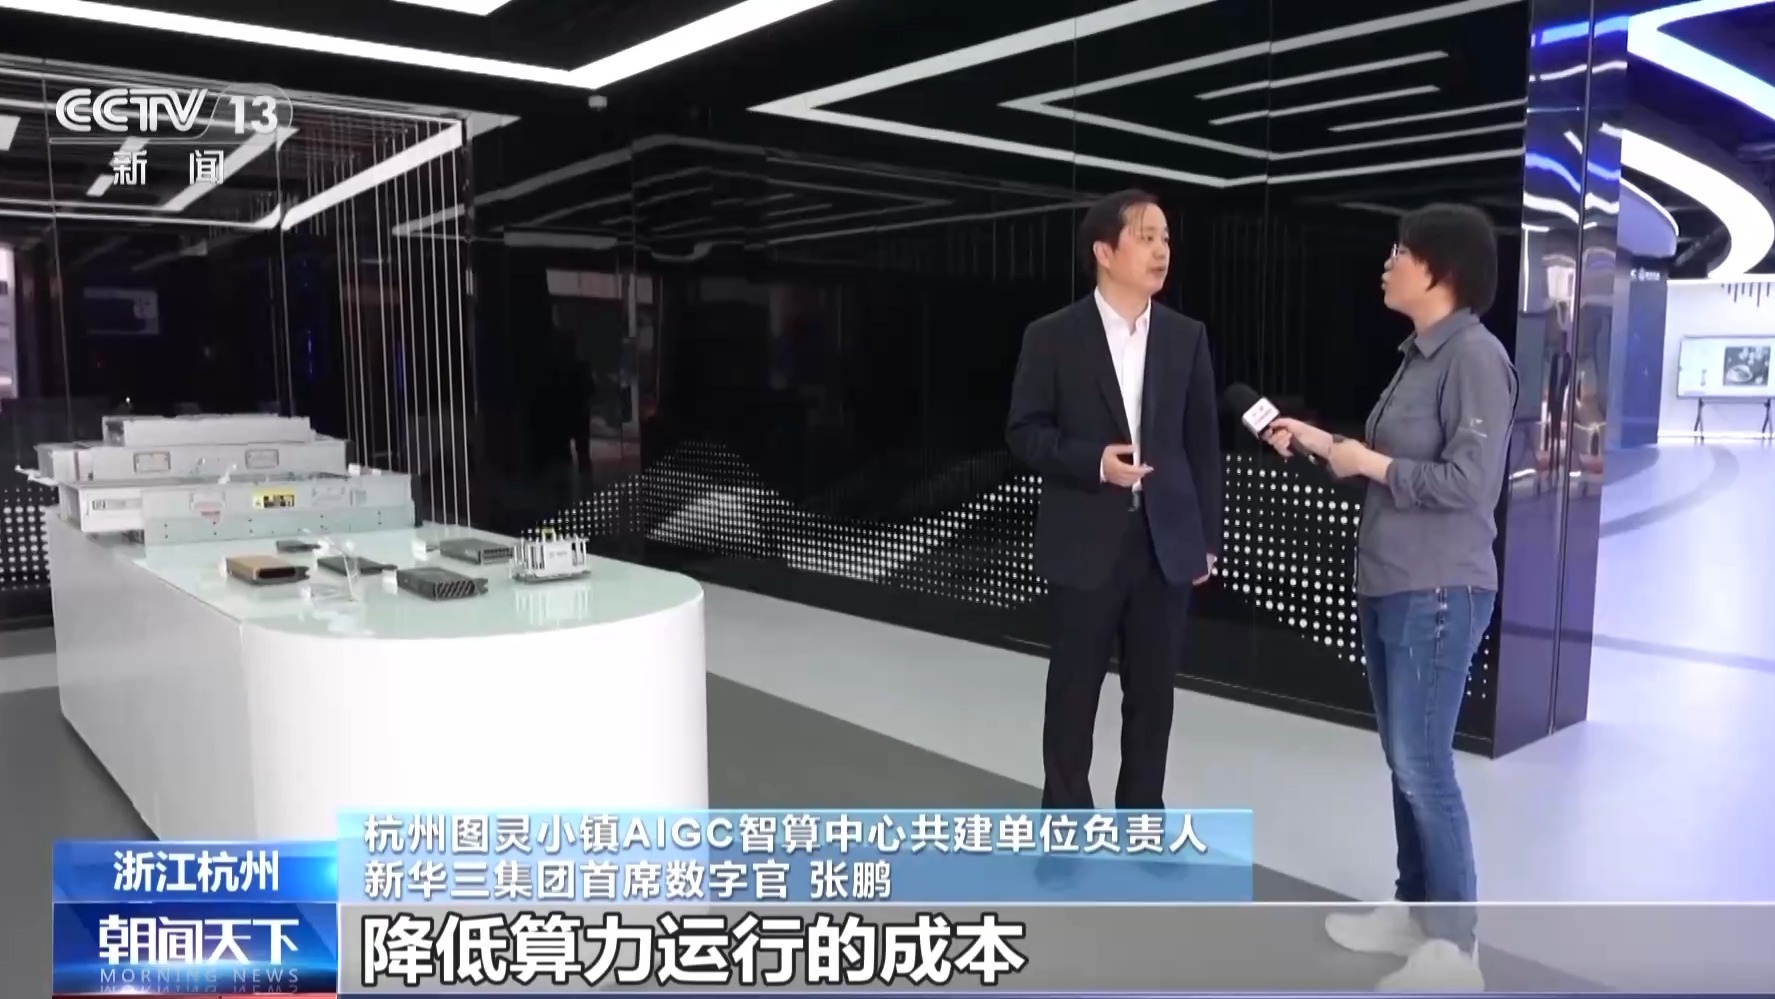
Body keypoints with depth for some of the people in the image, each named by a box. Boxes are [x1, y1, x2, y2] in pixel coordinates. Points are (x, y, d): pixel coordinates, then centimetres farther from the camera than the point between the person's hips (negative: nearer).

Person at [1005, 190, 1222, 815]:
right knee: (1074, 690, 6)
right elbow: (1024, 432, -3)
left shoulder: (1187, 338, 7)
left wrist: (1208, 537, 7)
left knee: (1153, 692, 10)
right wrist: (1093, 460, -18)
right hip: (1087, 543, -3)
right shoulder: (1052, 337, -3)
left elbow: (1203, 444, 8)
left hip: (1167, 541, 3)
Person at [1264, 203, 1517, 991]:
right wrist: (1321, 442, 9)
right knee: (1404, 760, 15)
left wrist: (1367, 464, -12)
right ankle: (1413, 908, 29)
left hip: (1438, 594, -9)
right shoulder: (1419, 355, 12)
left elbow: (1468, 484, -21)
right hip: (1387, 588, 9)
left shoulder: (1475, 356, -14)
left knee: (1423, 764, -2)